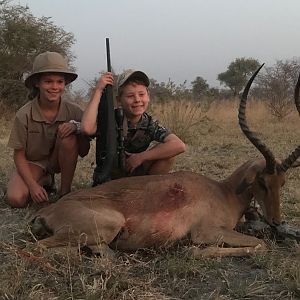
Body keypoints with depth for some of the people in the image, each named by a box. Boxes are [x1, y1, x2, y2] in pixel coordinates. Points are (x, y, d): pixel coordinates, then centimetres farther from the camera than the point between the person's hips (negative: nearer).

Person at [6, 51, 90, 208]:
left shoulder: (73, 111, -17)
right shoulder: (24, 115, -19)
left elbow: (84, 152, -12)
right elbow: (19, 155, -11)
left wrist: (77, 128, -31)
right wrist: (32, 185, -23)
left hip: (58, 160, 1)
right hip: (32, 163, -1)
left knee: (68, 136, -30)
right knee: (16, 198, -27)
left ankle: (65, 191, -12)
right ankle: (45, 181, 8)